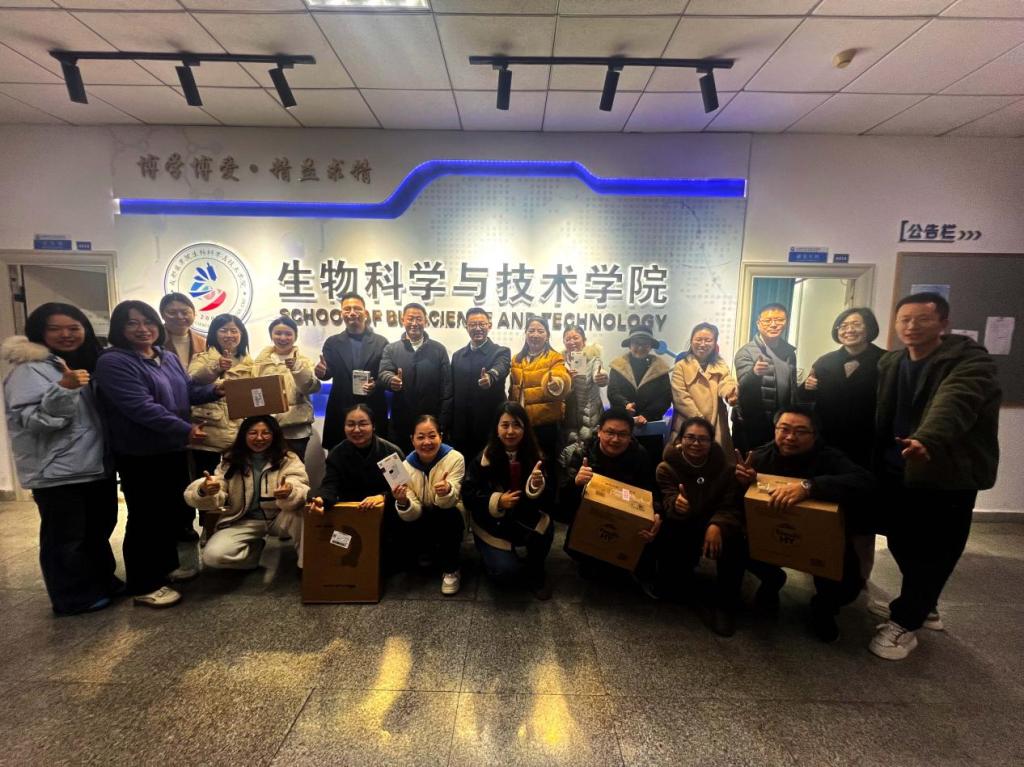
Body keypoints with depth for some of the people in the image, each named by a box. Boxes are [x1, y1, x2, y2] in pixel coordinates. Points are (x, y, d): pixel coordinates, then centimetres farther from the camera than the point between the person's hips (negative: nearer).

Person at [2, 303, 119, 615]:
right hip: (57, 472, -7)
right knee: (65, 537, 4)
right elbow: (30, 420, -20)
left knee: (99, 529, 18)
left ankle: (102, 583, 34)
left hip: (97, 465, 8)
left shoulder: (89, 364, 12)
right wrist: (63, 389, -31)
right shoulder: (29, 369, -10)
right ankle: (75, 597, 19)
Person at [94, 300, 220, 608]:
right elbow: (141, 407, -26)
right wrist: (185, 429, -30)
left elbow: (188, 390, 14)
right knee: (145, 517, 2)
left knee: (174, 510, 18)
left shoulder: (168, 357, 9)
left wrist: (215, 390, -6)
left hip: (172, 449, 8)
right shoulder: (113, 362, -16)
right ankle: (143, 586, 16)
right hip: (139, 455, -8)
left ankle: (167, 565, 36)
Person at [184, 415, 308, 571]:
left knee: (302, 515, -34)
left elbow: (301, 492, -24)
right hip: (244, 521, 2)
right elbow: (216, 498, -10)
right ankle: (254, 546, 11)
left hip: (278, 518, -2)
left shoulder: (288, 459, -9)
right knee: (213, 556, -22)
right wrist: (204, 491, -36)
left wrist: (289, 493, -50)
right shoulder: (230, 461, -2)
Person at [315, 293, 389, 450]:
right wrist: (322, 371, -24)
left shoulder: (381, 342, 4)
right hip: (340, 411, 1)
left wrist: (376, 385, -18)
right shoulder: (332, 343, 8)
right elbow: (329, 372, -1)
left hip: (373, 411, -1)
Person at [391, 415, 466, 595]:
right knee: (408, 527, -28)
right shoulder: (406, 466, -13)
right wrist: (403, 503, -40)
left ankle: (451, 569, -9)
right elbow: (413, 514, -17)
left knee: (448, 513, -33)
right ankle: (432, 554, 8)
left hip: (450, 521, -2)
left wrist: (446, 491, -50)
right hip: (425, 523, 2)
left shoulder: (455, 458, -20)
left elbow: (449, 503, -27)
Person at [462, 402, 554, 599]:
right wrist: (497, 501, -23)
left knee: (546, 528, -29)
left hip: (525, 520, 2)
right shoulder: (484, 458, -9)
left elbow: (548, 501, -7)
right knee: (507, 571, -21)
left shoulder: (534, 456, -4)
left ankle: (535, 573, 0)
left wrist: (538, 486, -29)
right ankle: (493, 555, 16)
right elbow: (468, 496, -8)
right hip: (493, 525, -2)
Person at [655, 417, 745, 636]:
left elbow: (731, 507, -15)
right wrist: (676, 505, -49)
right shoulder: (666, 468, -11)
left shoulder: (725, 468, -6)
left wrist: (717, 525, -38)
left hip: (713, 527, 1)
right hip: (679, 530, -1)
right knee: (670, 586, -13)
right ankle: (685, 566, 25)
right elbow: (667, 503, -22)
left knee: (735, 540, -32)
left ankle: (725, 605, -13)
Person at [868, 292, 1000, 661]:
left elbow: (955, 402, -34)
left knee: (933, 553, 4)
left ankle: (905, 622, 19)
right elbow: (879, 414, 14)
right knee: (901, 544, 16)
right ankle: (921, 605, 38)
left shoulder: (969, 360, -14)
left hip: (946, 474, -6)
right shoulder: (890, 363, 7)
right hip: (896, 470, 6)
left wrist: (928, 438, -52)